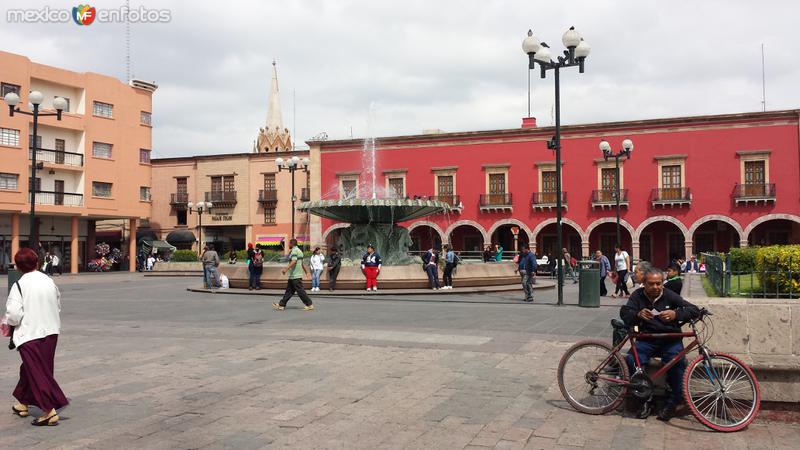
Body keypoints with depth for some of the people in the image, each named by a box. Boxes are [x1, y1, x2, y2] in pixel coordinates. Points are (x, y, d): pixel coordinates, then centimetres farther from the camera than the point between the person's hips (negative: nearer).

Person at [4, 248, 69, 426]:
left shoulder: (19, 285, -13)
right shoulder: (49, 281, 4)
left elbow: (14, 313, -19)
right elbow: (58, 306, 12)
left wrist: (8, 322, 2)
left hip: (29, 334, -6)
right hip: (51, 332, 6)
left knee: (37, 372, -2)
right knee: (29, 368, 21)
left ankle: (50, 411, -8)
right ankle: (23, 404, 34)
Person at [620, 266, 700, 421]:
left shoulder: (670, 296, -3)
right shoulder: (638, 296, 1)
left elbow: (695, 310, -10)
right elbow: (624, 313, -10)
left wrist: (675, 314, -30)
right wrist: (638, 315, -33)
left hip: (670, 340, -1)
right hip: (647, 340, 1)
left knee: (677, 362, -32)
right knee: (631, 360, -26)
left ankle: (673, 402, -9)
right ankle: (645, 399, -6)